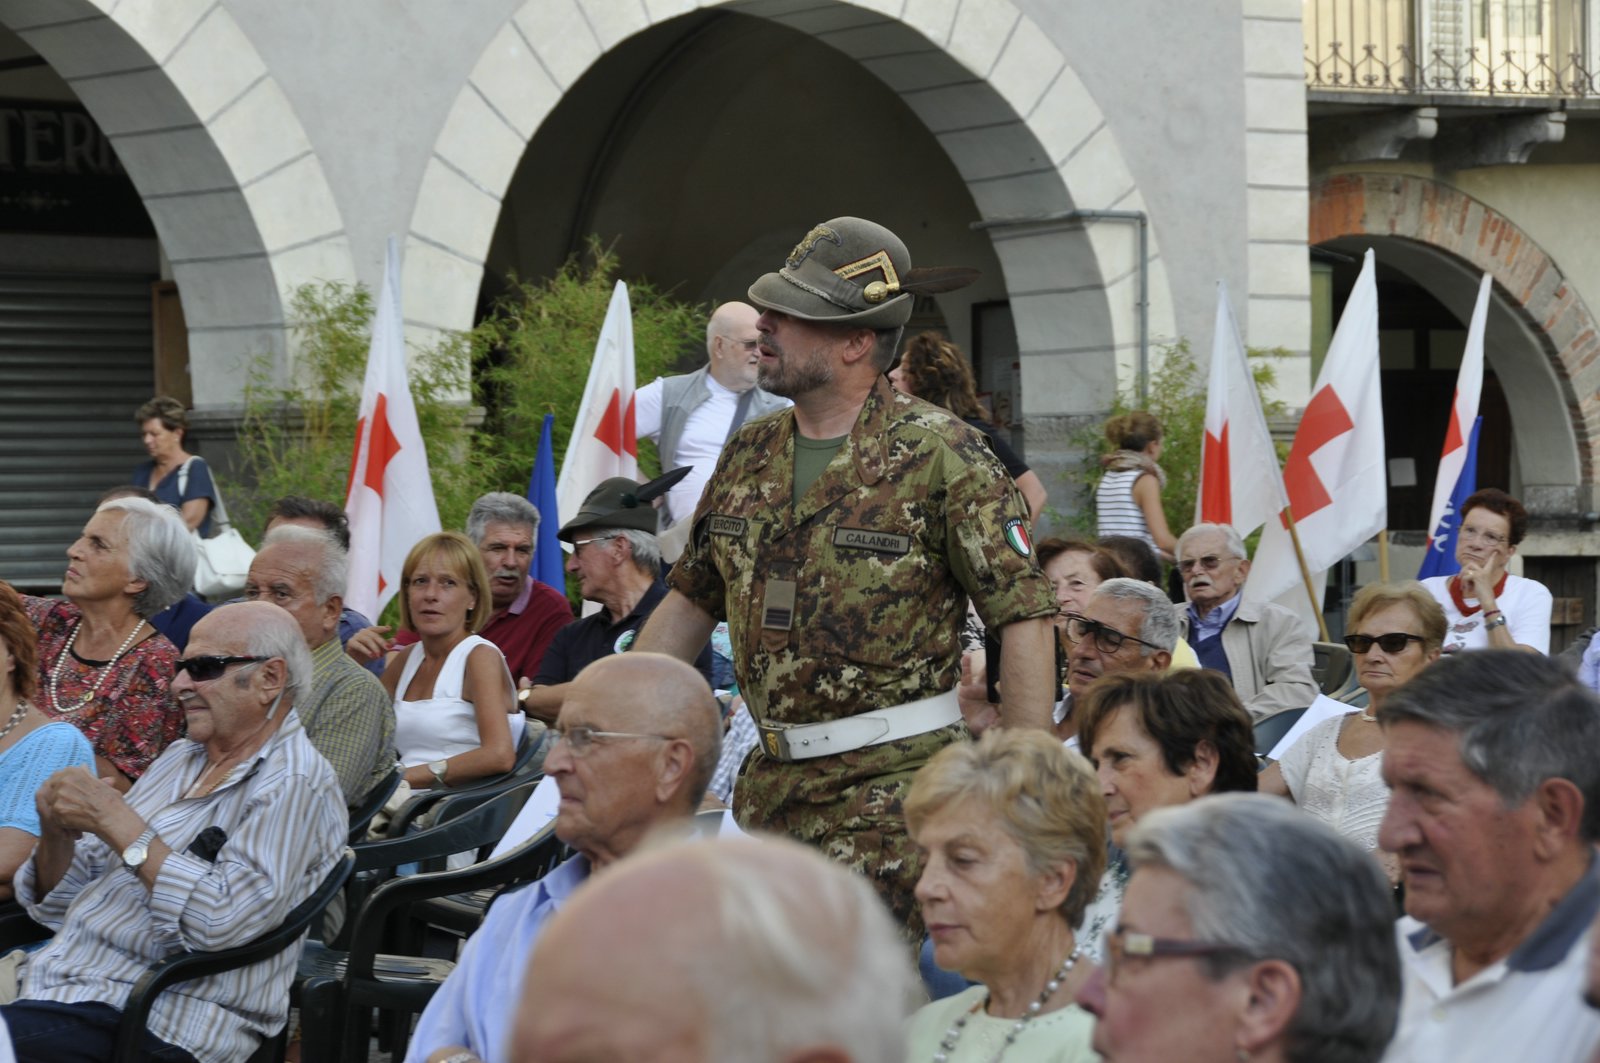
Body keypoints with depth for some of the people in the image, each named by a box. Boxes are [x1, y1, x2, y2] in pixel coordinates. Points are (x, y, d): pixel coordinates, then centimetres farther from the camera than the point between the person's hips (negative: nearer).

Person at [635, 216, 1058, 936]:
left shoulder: (942, 456, -8)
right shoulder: (750, 455, 12)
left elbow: (1024, 615, -10)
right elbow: (690, 601, 22)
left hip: (896, 778, -6)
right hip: (771, 785, 6)